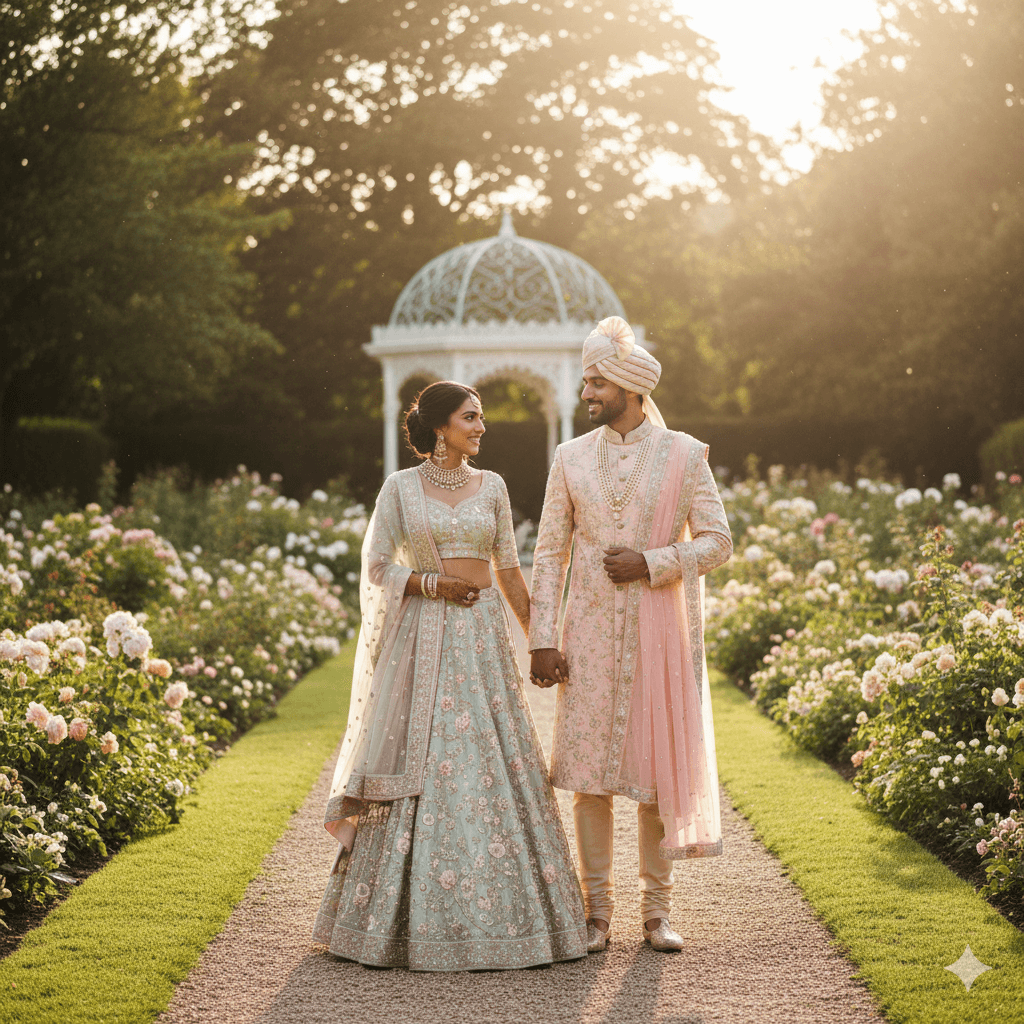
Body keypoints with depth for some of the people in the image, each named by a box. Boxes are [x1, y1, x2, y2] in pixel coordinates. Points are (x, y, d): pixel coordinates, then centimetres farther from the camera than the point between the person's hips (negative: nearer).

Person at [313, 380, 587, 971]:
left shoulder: (491, 486, 9)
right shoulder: (400, 487, 2)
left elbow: (509, 569, 13)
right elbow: (377, 567, 2)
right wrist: (431, 583, -12)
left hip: (482, 636, 2)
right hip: (422, 638, -2)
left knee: (493, 764, -1)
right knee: (419, 770, -3)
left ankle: (497, 911, 7)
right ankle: (414, 917, 6)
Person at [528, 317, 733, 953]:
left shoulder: (684, 455, 2)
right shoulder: (572, 458, 7)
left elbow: (718, 542, 1)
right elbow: (550, 552, 7)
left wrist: (652, 562, -13)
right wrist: (543, 639, 0)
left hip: (659, 630, -1)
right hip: (591, 632, 1)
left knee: (659, 765, 2)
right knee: (589, 768, 0)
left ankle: (657, 909, 13)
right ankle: (597, 910, 8)